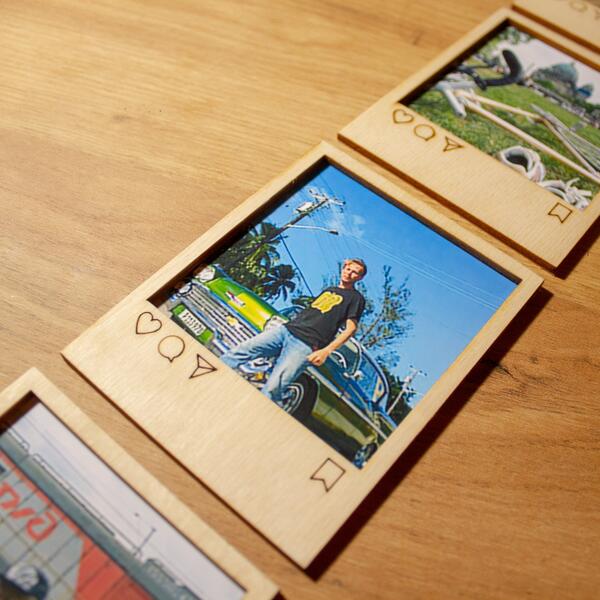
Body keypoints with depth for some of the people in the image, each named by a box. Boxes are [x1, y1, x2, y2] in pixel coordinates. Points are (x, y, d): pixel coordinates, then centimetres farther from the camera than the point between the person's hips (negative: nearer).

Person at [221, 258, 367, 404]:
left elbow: (350, 328, -5)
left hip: (306, 345, -6)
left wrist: (326, 351, -18)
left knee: (272, 388, -24)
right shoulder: (328, 289, 28)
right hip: (286, 330, 6)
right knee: (239, 351, -10)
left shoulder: (356, 297, 7)